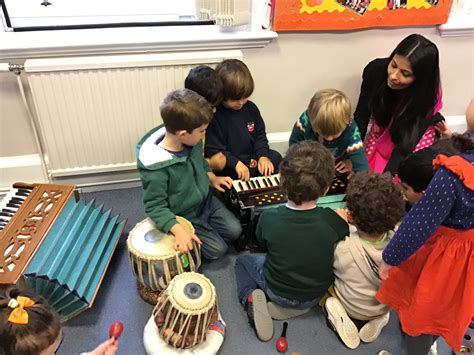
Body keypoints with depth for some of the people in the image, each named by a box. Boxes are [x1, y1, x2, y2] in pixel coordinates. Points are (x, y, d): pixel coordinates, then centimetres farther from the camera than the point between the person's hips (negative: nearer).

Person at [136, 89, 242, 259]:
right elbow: (155, 206, -27)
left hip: (206, 200, 6)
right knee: (218, 249, -1)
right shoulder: (156, 167, -36)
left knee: (234, 231, 6)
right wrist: (178, 231, -35)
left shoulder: (191, 141, -14)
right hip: (184, 217, -6)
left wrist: (212, 178, 1)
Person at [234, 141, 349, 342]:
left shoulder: (268, 218, -28)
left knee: (243, 260, 23)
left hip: (277, 292, -2)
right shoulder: (334, 221, -28)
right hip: (317, 295, 3)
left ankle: (251, 297, -1)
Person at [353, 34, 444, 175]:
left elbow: (405, 145, -32)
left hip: (416, 134, -2)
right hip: (382, 130, 2)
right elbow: (361, 115, -20)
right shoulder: (376, 69, -29)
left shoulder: (425, 96, -34)